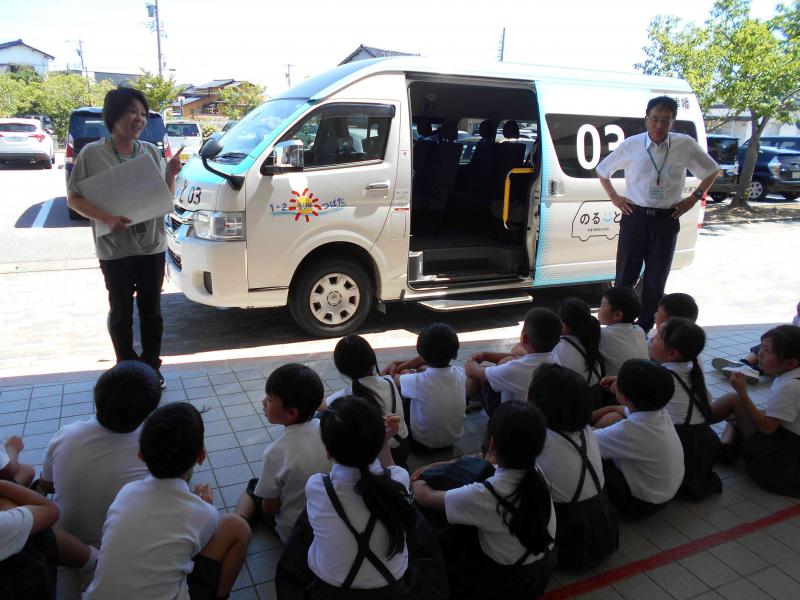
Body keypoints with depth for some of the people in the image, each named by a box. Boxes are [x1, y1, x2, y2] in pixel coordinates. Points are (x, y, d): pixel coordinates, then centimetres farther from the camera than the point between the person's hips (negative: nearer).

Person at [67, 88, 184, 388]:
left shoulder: (151, 152, 4)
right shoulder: (92, 154, -7)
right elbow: (74, 199, -6)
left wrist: (171, 174, -9)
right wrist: (107, 218, -21)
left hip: (152, 246, 3)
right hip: (115, 250, -3)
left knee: (151, 310, 12)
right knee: (121, 313, 9)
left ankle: (151, 367, 27)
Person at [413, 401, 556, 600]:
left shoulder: (485, 495, -35)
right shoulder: (536, 473, -16)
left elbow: (425, 497, -17)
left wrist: (416, 483, 6)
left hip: (507, 582, -6)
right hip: (543, 568, 6)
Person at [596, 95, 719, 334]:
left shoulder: (686, 146, -3)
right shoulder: (631, 145, -3)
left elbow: (712, 171, 14)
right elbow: (602, 170, 13)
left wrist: (693, 198, 5)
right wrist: (614, 198, 4)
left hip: (666, 220, 1)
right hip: (634, 217, -1)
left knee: (656, 280, 6)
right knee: (625, 277, 1)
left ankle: (644, 330, 20)